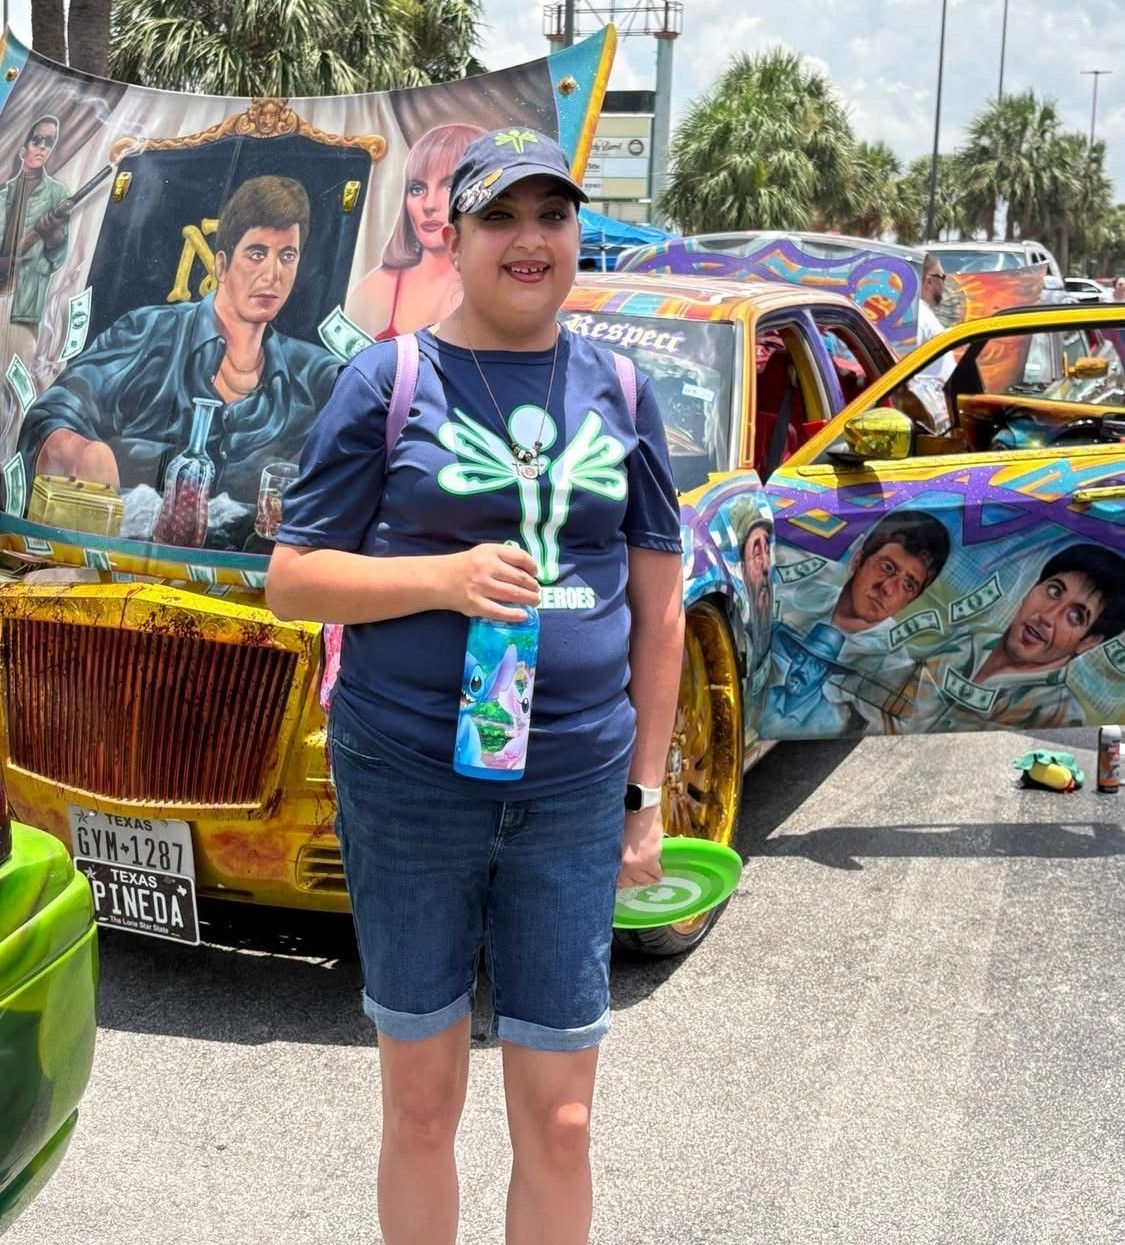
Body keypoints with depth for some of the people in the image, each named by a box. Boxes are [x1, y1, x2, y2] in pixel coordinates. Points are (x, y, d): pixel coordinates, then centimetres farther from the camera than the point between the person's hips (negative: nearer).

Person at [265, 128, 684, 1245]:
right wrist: (446, 577, -18)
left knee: (558, 1119, 8)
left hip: (573, 788, 2)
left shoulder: (617, 392, 8)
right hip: (408, 781, -2)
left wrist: (646, 795, 8)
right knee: (421, 1103, 11)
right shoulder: (388, 381, -1)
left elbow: (659, 607, 11)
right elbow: (290, 579, -2)